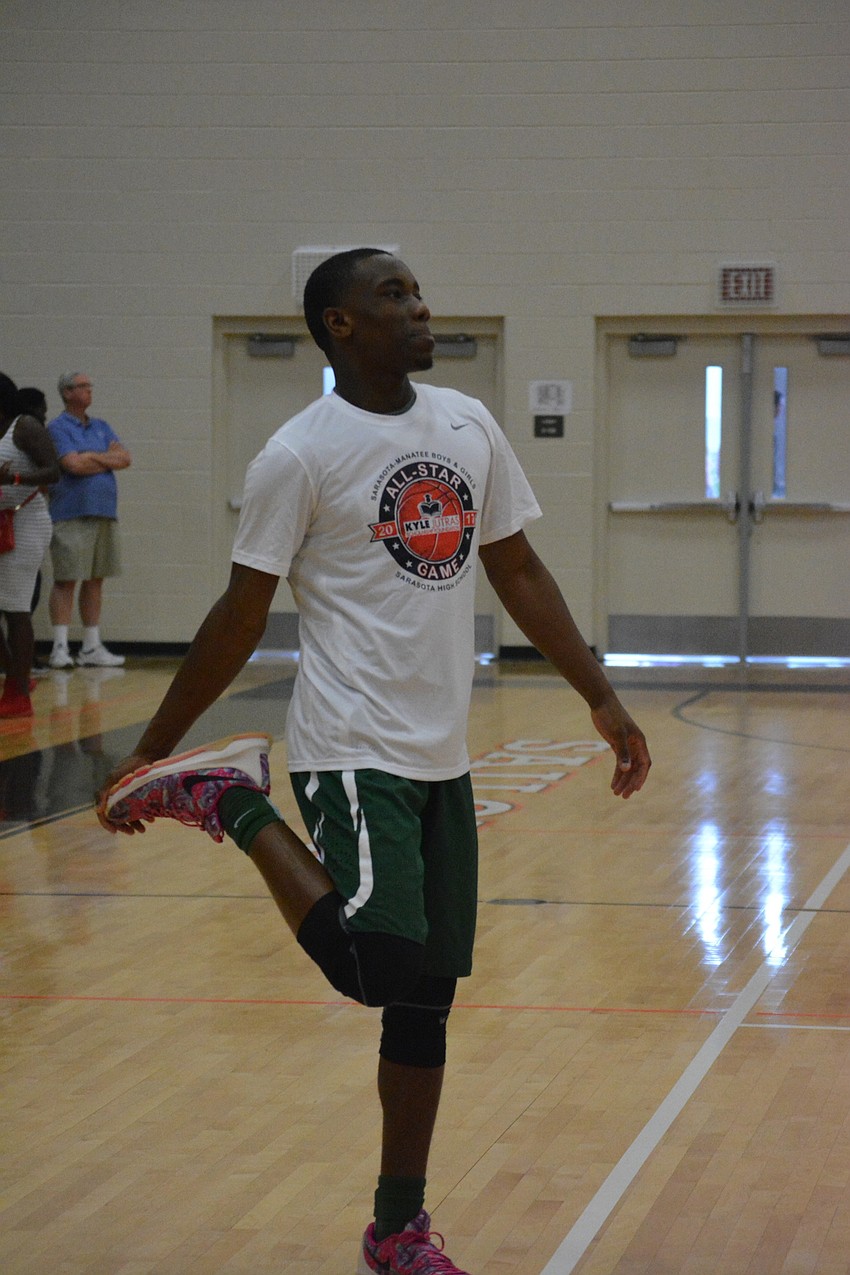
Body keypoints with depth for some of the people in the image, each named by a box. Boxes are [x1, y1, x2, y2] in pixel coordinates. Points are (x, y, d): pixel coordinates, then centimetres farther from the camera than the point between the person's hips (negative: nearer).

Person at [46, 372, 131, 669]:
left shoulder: (101, 427, 17)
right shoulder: (57, 428, -3)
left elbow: (124, 458, 5)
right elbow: (73, 464, -17)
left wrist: (91, 458, -7)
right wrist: (107, 458, -2)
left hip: (104, 513, 6)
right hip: (71, 515, -6)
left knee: (95, 580, 8)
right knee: (66, 580, -6)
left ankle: (92, 647, 12)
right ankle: (60, 648, -4)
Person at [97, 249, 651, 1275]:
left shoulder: (469, 427, 9)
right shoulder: (301, 454, -10)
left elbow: (518, 572, 16)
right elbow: (241, 617, -6)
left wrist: (601, 698, 12)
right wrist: (149, 752, -5)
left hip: (443, 760, 7)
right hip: (353, 753, -7)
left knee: (426, 997, 10)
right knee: (380, 969, -22)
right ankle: (235, 806, 0)